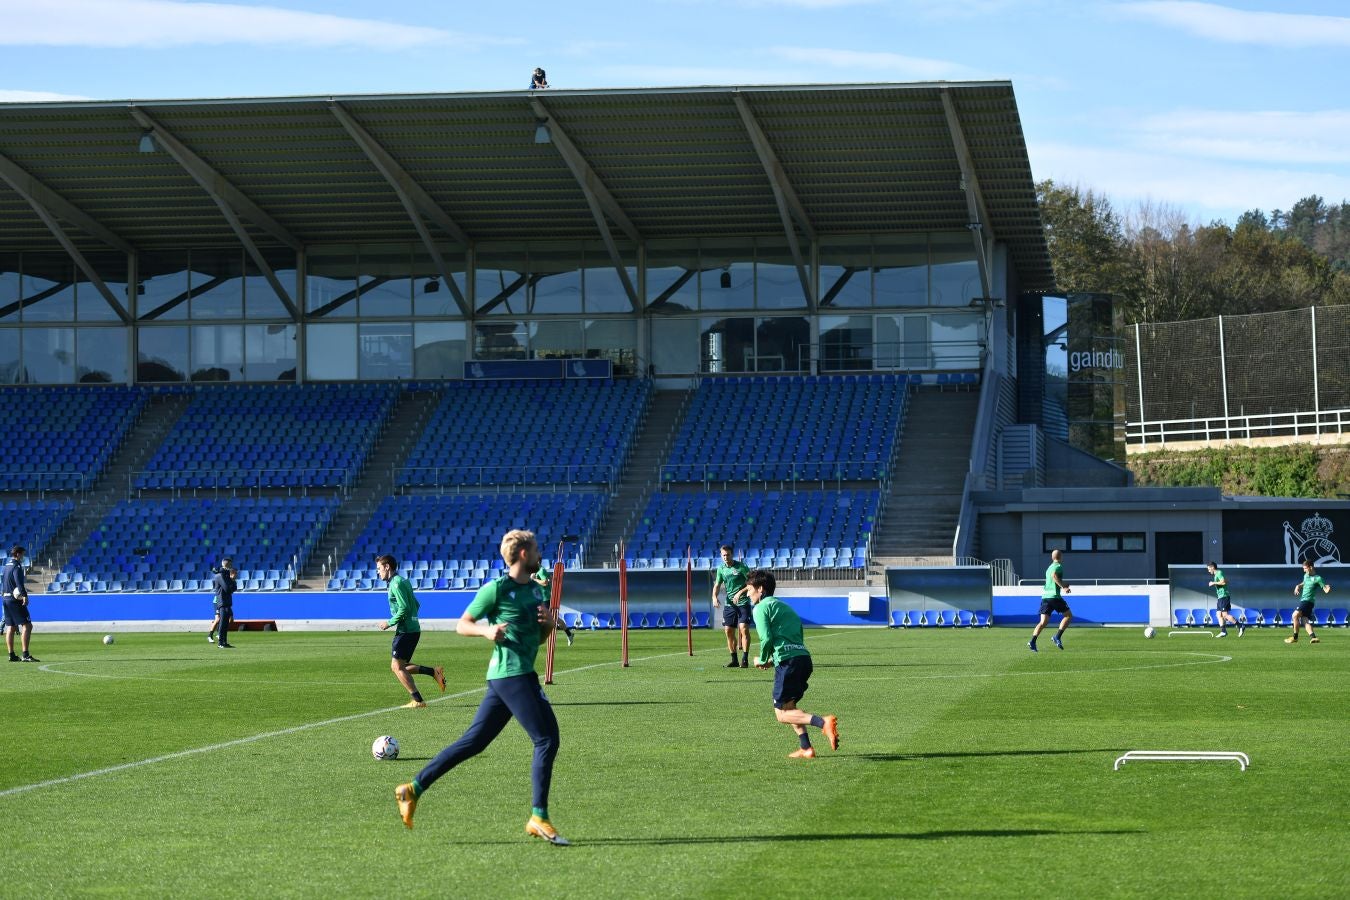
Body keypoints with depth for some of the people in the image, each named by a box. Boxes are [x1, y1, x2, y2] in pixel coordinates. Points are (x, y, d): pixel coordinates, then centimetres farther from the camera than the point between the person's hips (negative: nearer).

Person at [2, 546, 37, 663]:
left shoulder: (7, 566, 17)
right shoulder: (16, 566, -11)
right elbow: (19, 582, -26)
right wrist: (24, 596, -35)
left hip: (6, 599, 10)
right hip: (15, 600, -10)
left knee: (10, 627, 11)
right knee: (27, 625, -11)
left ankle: (11, 655, 11)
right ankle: (25, 655, -20)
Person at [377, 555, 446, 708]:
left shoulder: (396, 583, -13)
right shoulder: (403, 581, 18)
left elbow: (404, 608, -21)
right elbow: (416, 605, 23)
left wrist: (389, 623, -13)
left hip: (405, 631, -10)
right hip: (413, 629, 10)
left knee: (397, 666, -7)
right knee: (401, 667, 12)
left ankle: (418, 701, -9)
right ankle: (434, 672, 5)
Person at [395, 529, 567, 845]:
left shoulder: (536, 590, 16)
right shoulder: (497, 589, -8)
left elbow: (539, 638, 24)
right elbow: (462, 624, -1)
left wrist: (548, 623, 2)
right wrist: (486, 631, -20)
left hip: (522, 675, 9)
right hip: (512, 674, -9)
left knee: (472, 742, 10)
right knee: (546, 740, -10)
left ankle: (414, 789, 15)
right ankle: (539, 817, -7)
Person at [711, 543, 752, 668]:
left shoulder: (741, 566, -8)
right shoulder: (721, 569, 7)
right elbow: (717, 585, 13)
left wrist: (740, 593, -19)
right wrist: (714, 597, -6)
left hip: (743, 602, -5)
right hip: (729, 604, 5)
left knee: (744, 629, -15)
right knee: (729, 631, 2)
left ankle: (745, 659, -13)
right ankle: (734, 660, 13)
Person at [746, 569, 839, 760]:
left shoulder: (761, 608, 2)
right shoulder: (784, 606, 28)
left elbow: (767, 638, -12)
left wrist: (762, 660, 7)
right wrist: (772, 660, 23)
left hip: (788, 661, -8)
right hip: (804, 657, 8)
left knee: (782, 714, -3)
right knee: (788, 706, 22)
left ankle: (824, 722, -24)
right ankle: (805, 748, 12)